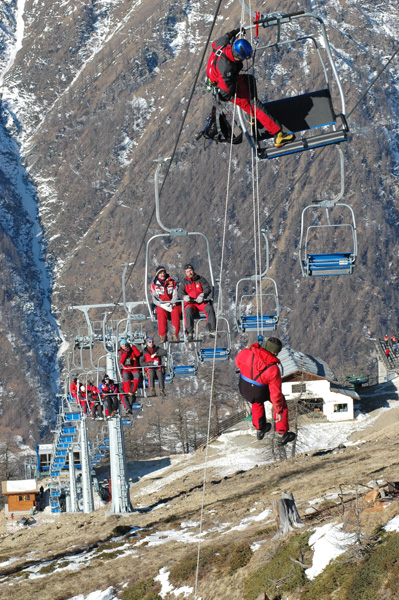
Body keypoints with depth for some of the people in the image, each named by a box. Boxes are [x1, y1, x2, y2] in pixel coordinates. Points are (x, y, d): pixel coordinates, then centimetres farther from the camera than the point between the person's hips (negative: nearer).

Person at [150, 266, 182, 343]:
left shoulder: (172, 283, 14)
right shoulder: (154, 285, 12)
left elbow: (175, 295, 5)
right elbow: (154, 299, 1)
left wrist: (171, 304, -14)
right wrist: (163, 305, -17)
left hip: (173, 305, 0)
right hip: (160, 306, 0)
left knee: (175, 311, -35)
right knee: (161, 313, -35)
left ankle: (175, 334, -37)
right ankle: (163, 335, -38)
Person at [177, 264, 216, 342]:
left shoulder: (201, 279, 14)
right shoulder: (184, 282, 15)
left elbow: (207, 289, 2)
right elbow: (180, 293, 4)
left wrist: (202, 295, -20)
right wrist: (184, 296, -22)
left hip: (202, 302, 1)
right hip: (190, 303, -1)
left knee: (209, 308, -31)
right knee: (188, 310, -36)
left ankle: (212, 331, -30)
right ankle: (190, 333, -39)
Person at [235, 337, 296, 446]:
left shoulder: (247, 353, -26)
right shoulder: (273, 369, -29)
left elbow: (238, 361, 0)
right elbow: (276, 393, -20)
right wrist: (278, 411, -5)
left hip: (244, 388, 4)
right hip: (260, 392, -4)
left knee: (257, 402, 37)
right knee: (281, 403, 23)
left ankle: (259, 429, 52)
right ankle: (282, 435, 29)